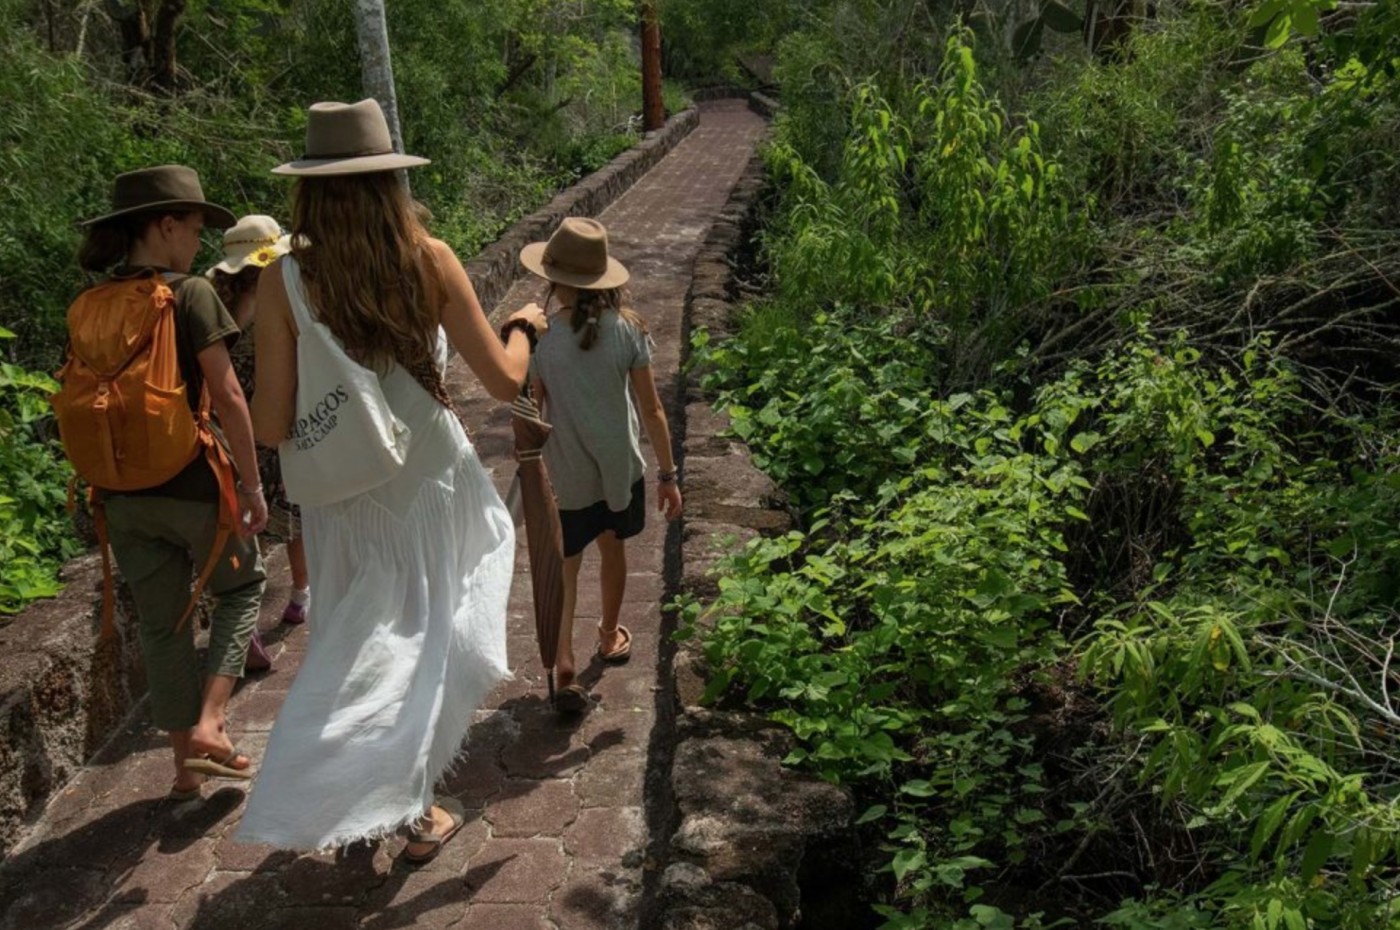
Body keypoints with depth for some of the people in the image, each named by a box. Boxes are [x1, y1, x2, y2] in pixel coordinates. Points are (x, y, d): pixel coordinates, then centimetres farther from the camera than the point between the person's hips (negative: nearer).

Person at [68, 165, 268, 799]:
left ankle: (186, 765, 24)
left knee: (160, 622, 14)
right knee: (241, 587, 18)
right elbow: (227, 397, -15)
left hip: (122, 493, 5)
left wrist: (105, 483, 18)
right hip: (191, 484, -5)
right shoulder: (189, 294, -12)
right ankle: (208, 724, 4)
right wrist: (252, 485, -9)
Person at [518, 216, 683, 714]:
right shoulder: (627, 328, -12)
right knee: (612, 549, 24)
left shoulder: (539, 334, -18)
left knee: (564, 567, 13)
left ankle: (564, 666, 1)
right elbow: (652, 410, -8)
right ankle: (610, 637, 45)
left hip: (564, 474, -2)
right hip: (620, 467, 2)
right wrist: (668, 474, 2)